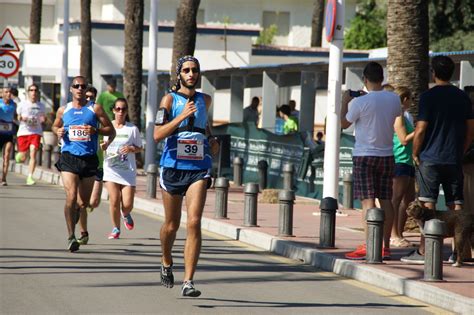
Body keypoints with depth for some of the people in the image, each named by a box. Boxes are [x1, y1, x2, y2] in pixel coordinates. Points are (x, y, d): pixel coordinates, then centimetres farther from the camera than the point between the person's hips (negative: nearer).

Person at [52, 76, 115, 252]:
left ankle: (74, 215, 46)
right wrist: (58, 132, 2)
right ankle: (71, 237, -16)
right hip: (69, 158, -1)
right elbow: (55, 126, 26)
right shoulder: (63, 110, 8)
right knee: (71, 197, -17)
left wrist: (95, 130, -14)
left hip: (89, 159, 1)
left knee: (84, 202, 11)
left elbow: (111, 130, 4)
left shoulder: (95, 109, 2)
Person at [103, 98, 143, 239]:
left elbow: (139, 148, 8)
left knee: (127, 204, -4)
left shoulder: (132, 128, 2)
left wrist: (131, 149, -13)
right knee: (114, 201, -10)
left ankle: (126, 215, 33)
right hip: (111, 169, 1)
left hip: (128, 170, -1)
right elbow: (104, 146, 15)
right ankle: (116, 228, 10)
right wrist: (103, 146, -9)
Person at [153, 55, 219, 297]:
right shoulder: (169, 99, -2)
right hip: (172, 168, -2)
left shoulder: (205, 100, 11)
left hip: (199, 169, 2)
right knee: (172, 225, 11)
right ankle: (167, 264, 41)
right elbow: (157, 134, -13)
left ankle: (188, 282, -15)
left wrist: (211, 139, 12)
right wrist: (182, 117, -23)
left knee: (194, 223, -14)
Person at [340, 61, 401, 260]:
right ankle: (385, 246, 10)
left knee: (368, 201, -5)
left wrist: (345, 102, 13)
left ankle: (368, 247, -9)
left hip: (364, 156, -4)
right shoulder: (394, 99, 0)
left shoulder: (359, 102, -15)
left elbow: (344, 123, -1)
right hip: (387, 155, 5)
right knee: (386, 200, 8)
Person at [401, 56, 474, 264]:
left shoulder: (428, 96, -8)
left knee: (427, 205, -3)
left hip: (430, 159, -4)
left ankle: (423, 251, -3)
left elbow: (421, 129, -12)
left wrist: (415, 153, 0)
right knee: (456, 206, 7)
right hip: (454, 160, 4)